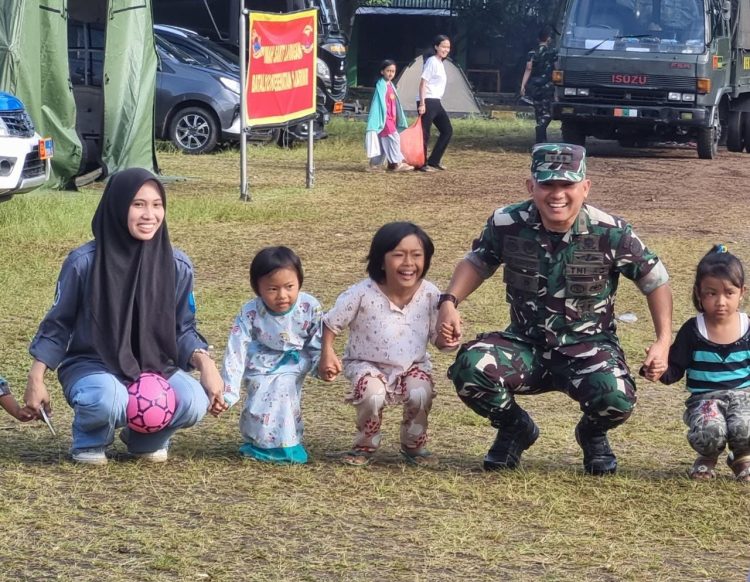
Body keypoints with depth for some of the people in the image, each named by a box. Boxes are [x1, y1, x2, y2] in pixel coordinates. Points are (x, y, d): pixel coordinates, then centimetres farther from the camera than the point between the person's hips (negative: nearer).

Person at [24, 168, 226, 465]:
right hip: (92, 366, -3)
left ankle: (147, 437, 7)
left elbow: (183, 329, 5)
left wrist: (204, 362, -15)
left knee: (194, 401, -28)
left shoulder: (177, 264, -3)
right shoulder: (84, 262, -11)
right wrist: (36, 379, -4)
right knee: (107, 400, -38)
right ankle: (89, 440, 0)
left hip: (155, 366, 3)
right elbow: (58, 324, 1)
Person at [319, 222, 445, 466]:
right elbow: (330, 324, -6)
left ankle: (414, 445, 3)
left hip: (413, 366, 2)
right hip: (368, 364, -2)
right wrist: (327, 353, -19)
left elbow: (437, 337, -3)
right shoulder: (363, 293, -19)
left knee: (420, 394, -28)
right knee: (372, 395, -32)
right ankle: (366, 445, 0)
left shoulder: (429, 294, -12)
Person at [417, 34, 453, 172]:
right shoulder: (432, 61, -10)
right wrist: (422, 104, -20)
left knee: (447, 130, 12)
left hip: (436, 103, 10)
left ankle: (434, 161, 17)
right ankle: (423, 164, 1)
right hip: (427, 102, -10)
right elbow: (423, 83, -15)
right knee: (424, 134, -5)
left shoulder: (440, 63, 17)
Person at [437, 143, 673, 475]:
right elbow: (476, 262, 9)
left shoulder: (610, 233, -14)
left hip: (588, 347, -1)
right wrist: (449, 303, -9)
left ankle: (592, 435, 11)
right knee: (470, 368, -29)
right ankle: (515, 429, 8)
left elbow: (655, 281, -1)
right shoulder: (507, 224, -10)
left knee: (615, 398, -33)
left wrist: (663, 341, -12)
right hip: (526, 346, 2)